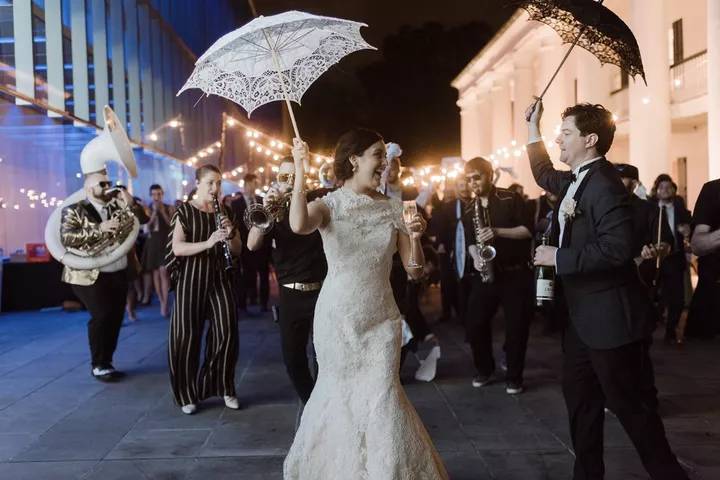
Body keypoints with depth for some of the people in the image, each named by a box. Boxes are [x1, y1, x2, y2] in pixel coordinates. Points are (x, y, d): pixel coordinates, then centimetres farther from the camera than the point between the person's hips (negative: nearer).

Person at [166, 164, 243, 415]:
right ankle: (187, 394, 13)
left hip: (219, 278, 4)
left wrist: (230, 234, -11)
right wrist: (207, 243, -28)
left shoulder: (223, 212, 10)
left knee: (226, 331, -1)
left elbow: (238, 250, 10)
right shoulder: (184, 211, -3)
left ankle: (224, 387, 15)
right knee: (187, 335, 0)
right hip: (191, 279, -3)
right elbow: (177, 247, -15)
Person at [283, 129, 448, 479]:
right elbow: (299, 225, -31)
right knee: (340, 395, 12)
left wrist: (414, 238, -14)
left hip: (381, 320, 2)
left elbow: (414, 271, 3)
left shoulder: (392, 209, 3)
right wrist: (300, 172, -31)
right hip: (338, 319, -2)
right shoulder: (329, 204, -6)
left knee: (382, 397, 0)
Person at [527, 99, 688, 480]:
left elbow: (617, 247, -32)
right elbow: (544, 175, 30)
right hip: (583, 315, 10)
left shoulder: (604, 184, -21)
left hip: (609, 316, -10)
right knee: (579, 397, 19)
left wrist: (558, 258, -23)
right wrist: (533, 127, 26)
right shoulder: (575, 180, 9)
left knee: (629, 404, 1)